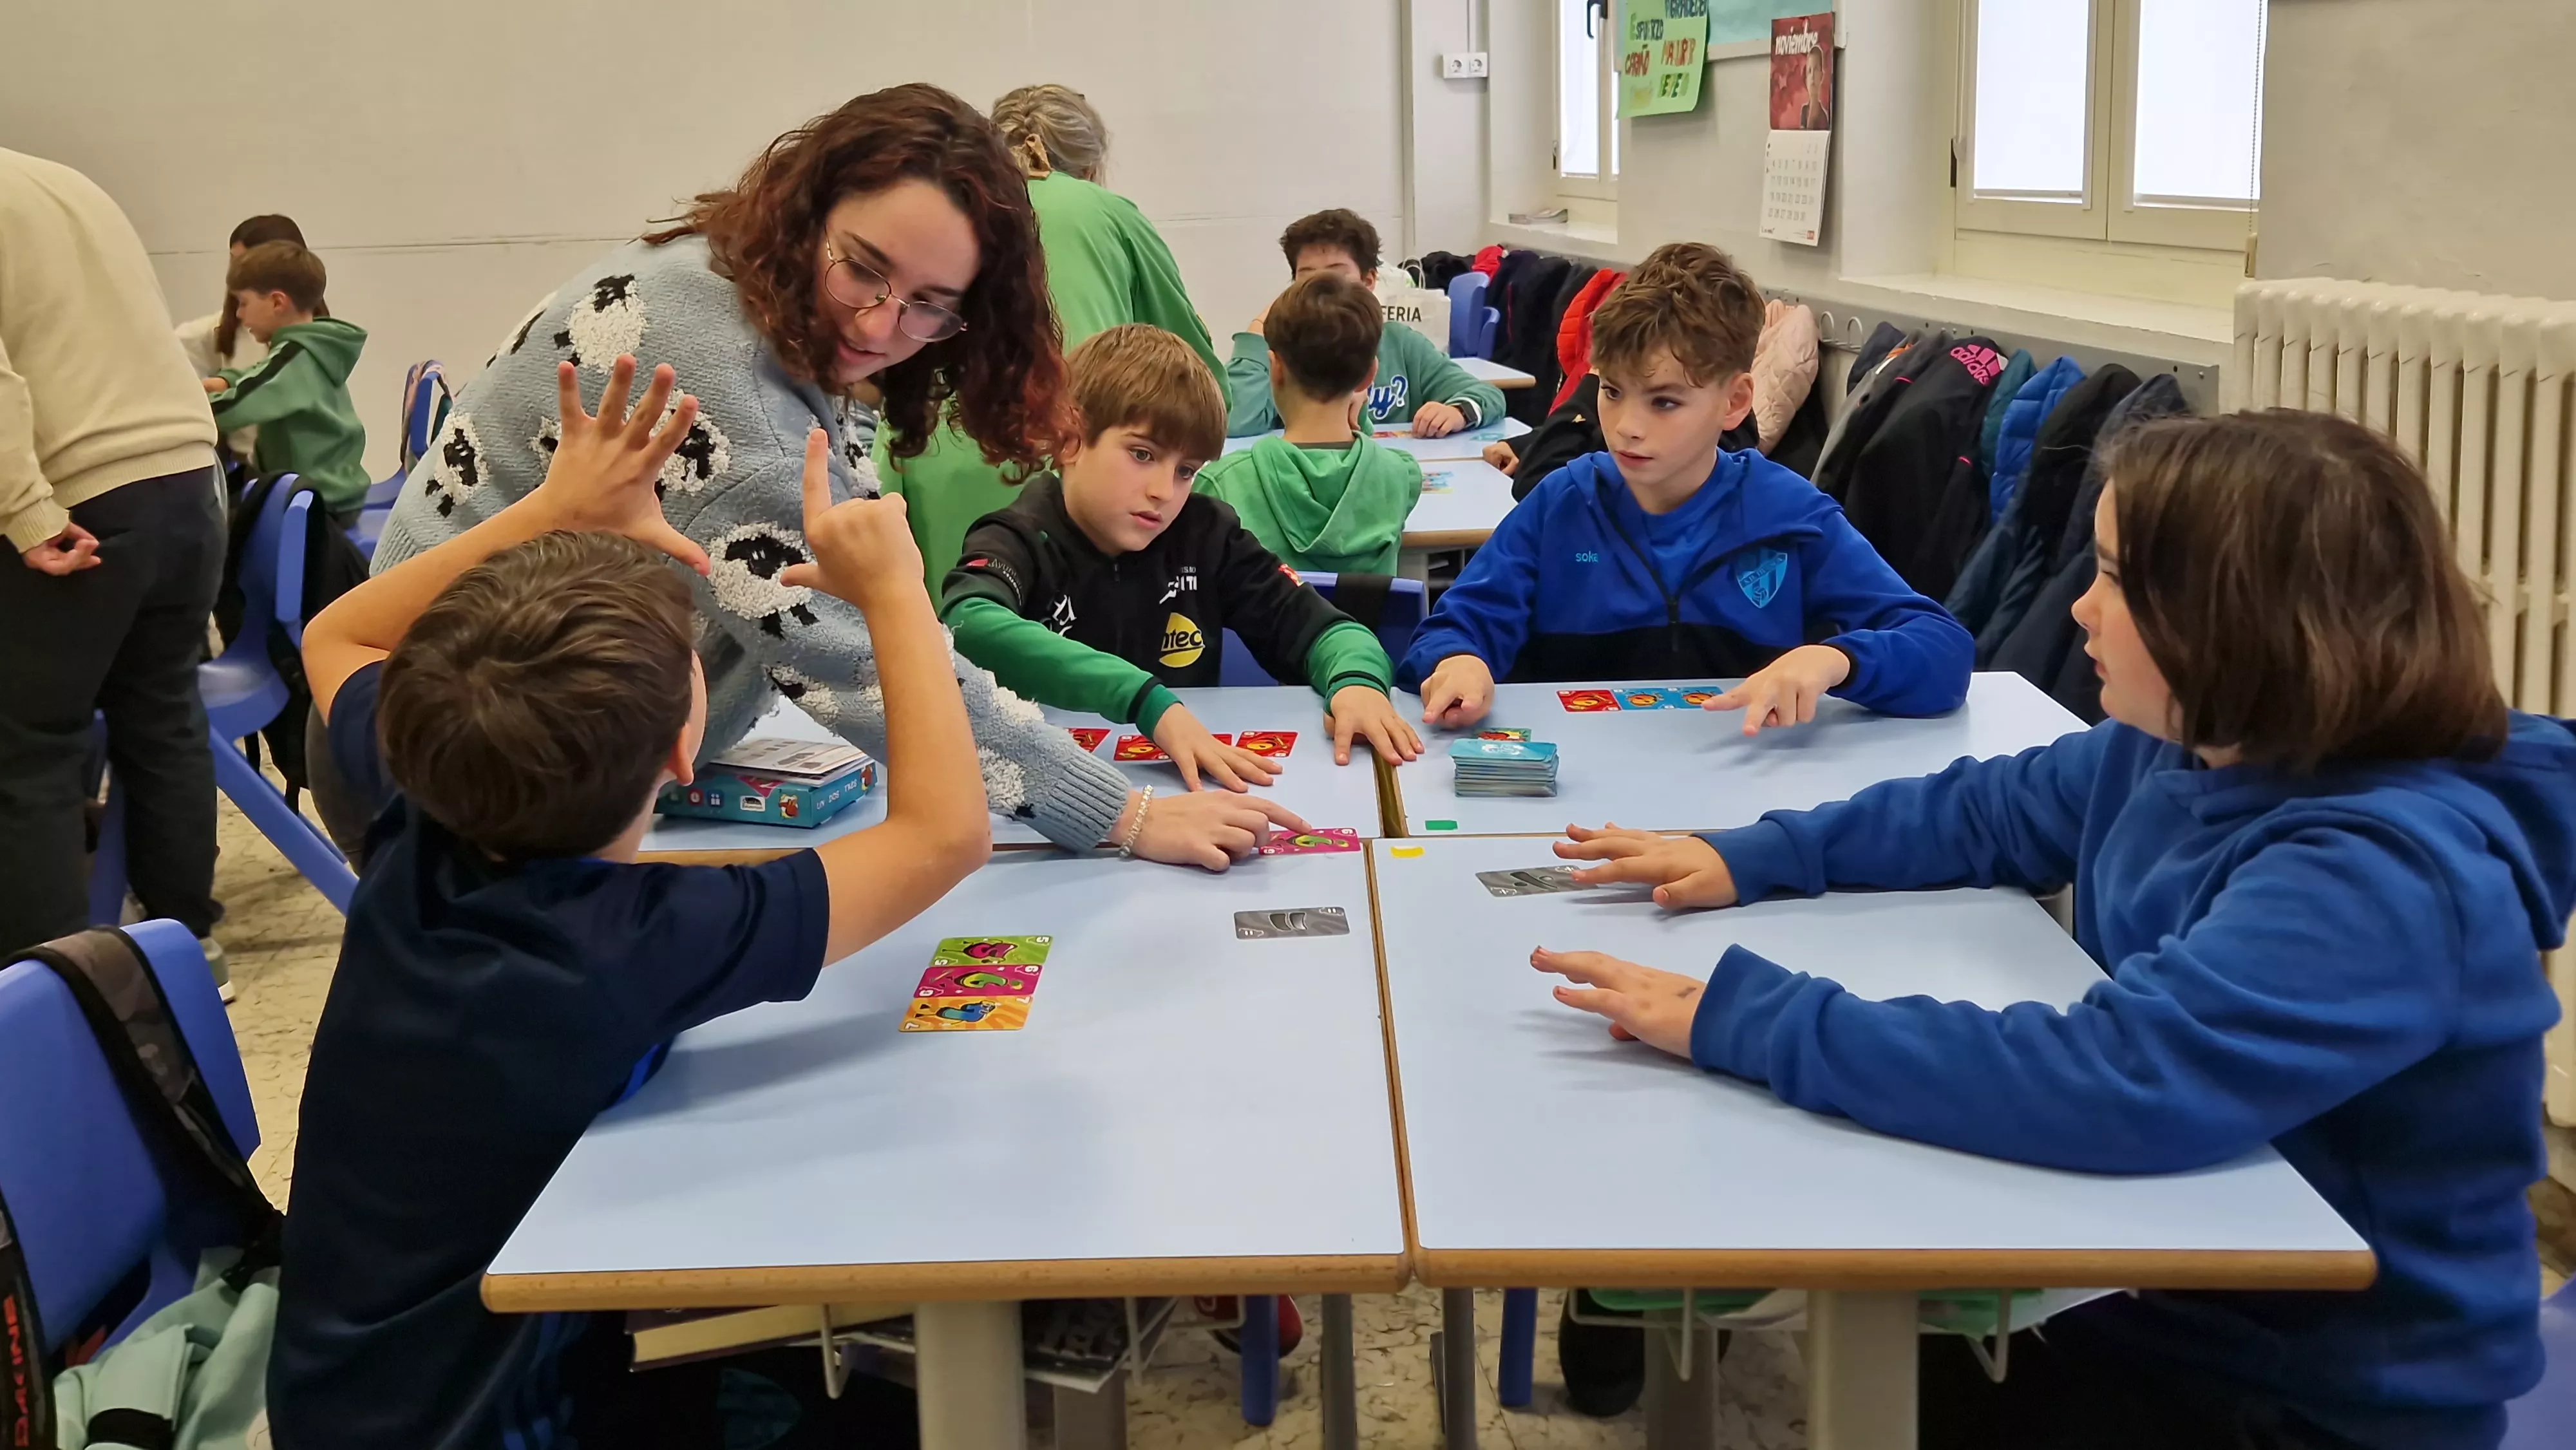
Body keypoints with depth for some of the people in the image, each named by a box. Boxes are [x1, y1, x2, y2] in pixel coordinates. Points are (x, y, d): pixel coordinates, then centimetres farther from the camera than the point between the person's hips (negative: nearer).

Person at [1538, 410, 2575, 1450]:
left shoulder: (2382, 878, -31)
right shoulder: (2179, 752, -2)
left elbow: (2115, 1081, -43)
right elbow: (1982, 812, 15)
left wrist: (1744, 1020, -39)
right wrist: (1751, 858, 2)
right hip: (2179, 1302, 7)